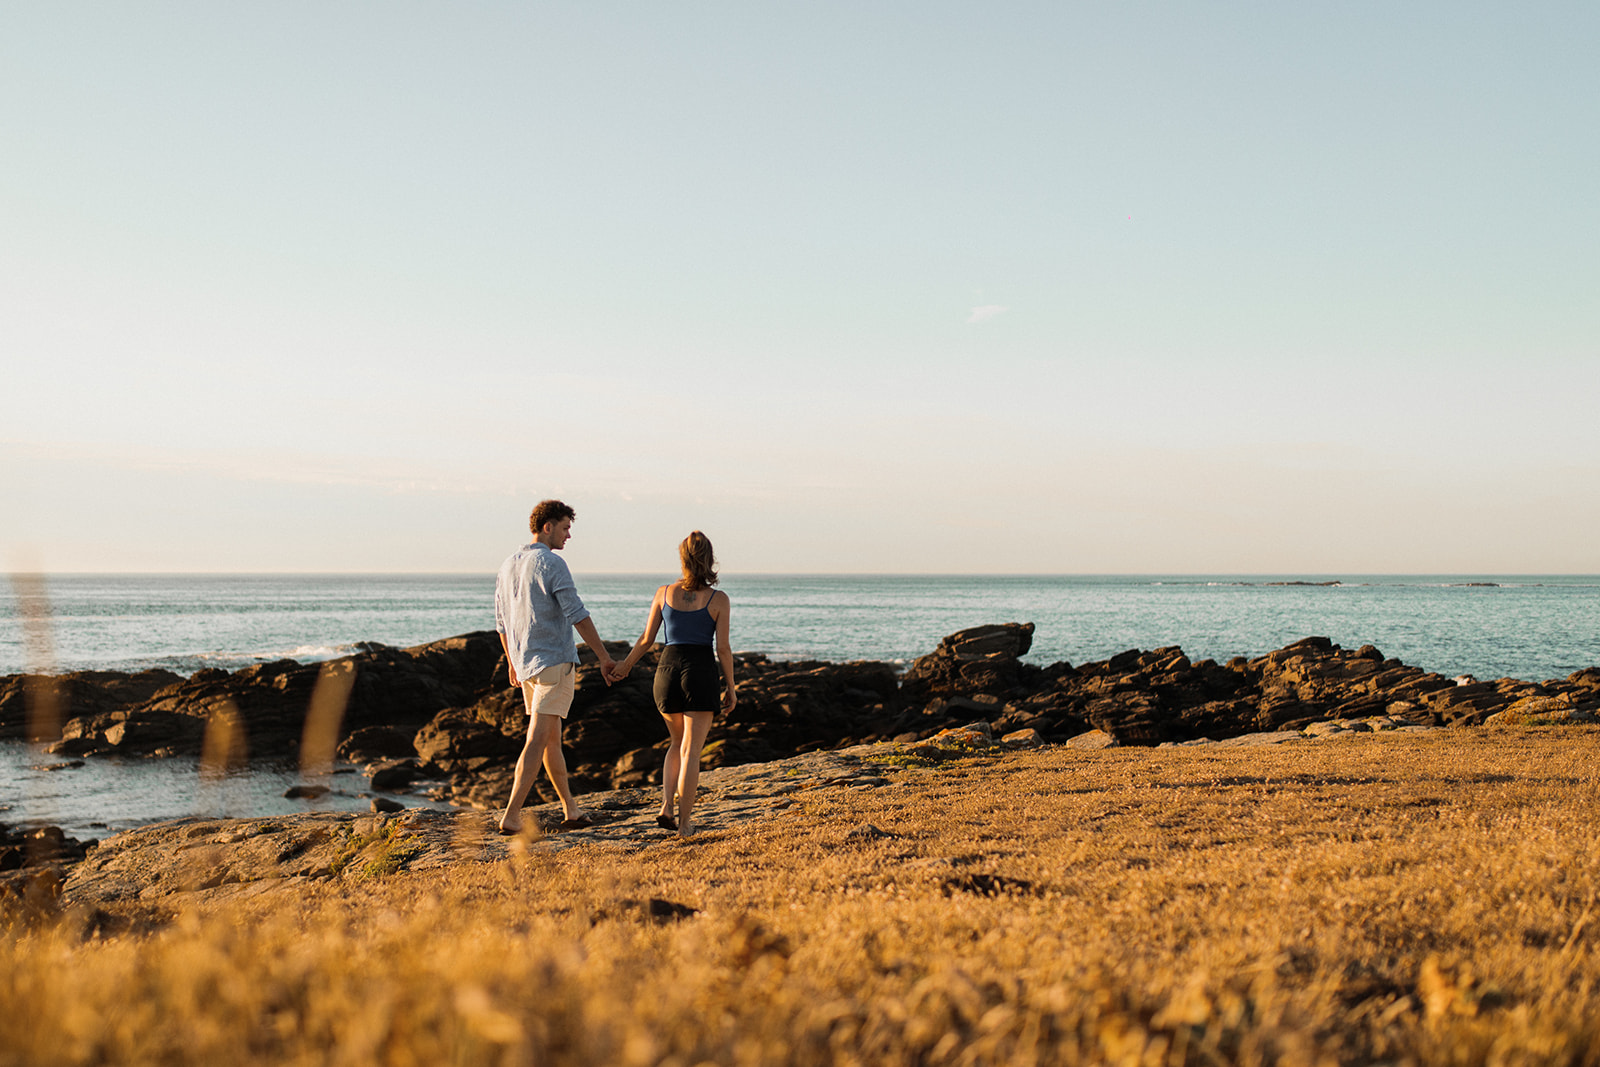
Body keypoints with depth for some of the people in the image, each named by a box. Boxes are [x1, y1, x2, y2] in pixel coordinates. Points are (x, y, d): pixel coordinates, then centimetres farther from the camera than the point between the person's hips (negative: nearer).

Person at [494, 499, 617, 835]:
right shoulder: (552, 564, -13)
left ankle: (571, 810, 25)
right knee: (537, 741, -9)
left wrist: (512, 663, 29)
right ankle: (512, 815, -13)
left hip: (525, 665, 8)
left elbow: (501, 621, 18)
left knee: (552, 739, 16)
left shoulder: (508, 566, 11)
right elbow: (577, 615, -18)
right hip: (554, 662, -8)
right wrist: (604, 657, -14)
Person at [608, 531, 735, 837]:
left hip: (667, 670, 3)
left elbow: (646, 639, 6)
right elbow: (723, 647, -6)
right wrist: (730, 686, 4)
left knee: (678, 743, 22)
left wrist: (625, 665, 22)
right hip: (701, 673, -3)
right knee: (691, 751, 3)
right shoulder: (718, 599, -4)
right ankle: (684, 821, 0)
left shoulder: (664, 593, 2)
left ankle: (666, 807, 7)